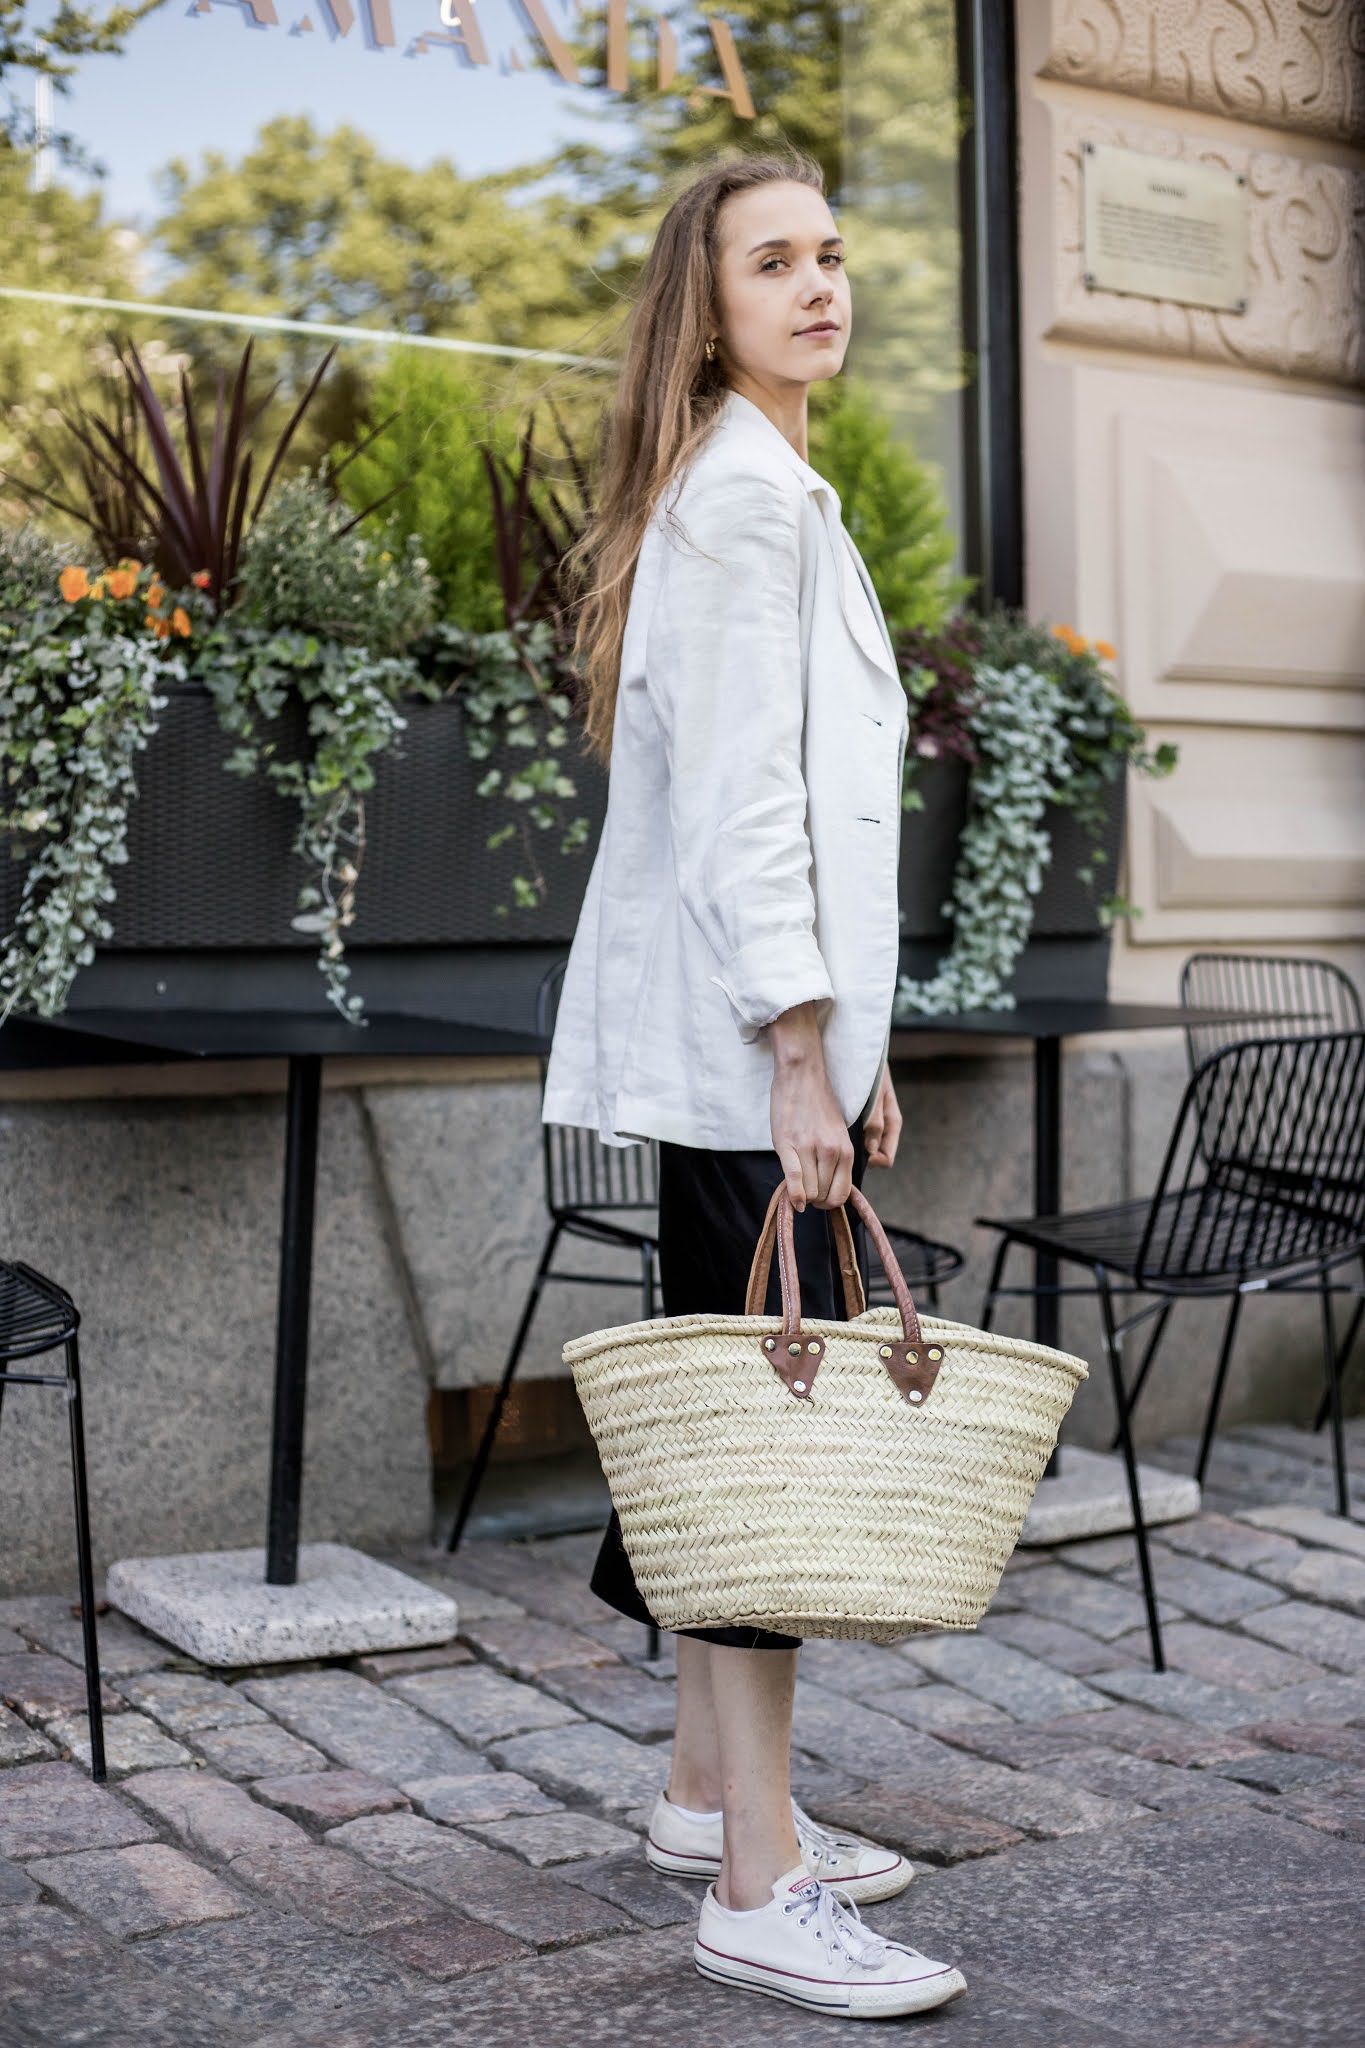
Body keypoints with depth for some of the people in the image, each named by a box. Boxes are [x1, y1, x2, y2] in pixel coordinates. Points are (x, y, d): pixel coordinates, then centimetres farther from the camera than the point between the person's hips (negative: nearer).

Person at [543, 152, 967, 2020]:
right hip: (745, 1041, -10)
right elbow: (734, 801, -19)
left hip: (781, 1029, 10)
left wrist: (854, 1044, 19)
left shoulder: (784, 496, 21)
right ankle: (757, 1889, -3)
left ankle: (710, 1794, 23)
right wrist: (801, 1054, -21)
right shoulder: (737, 494, -10)